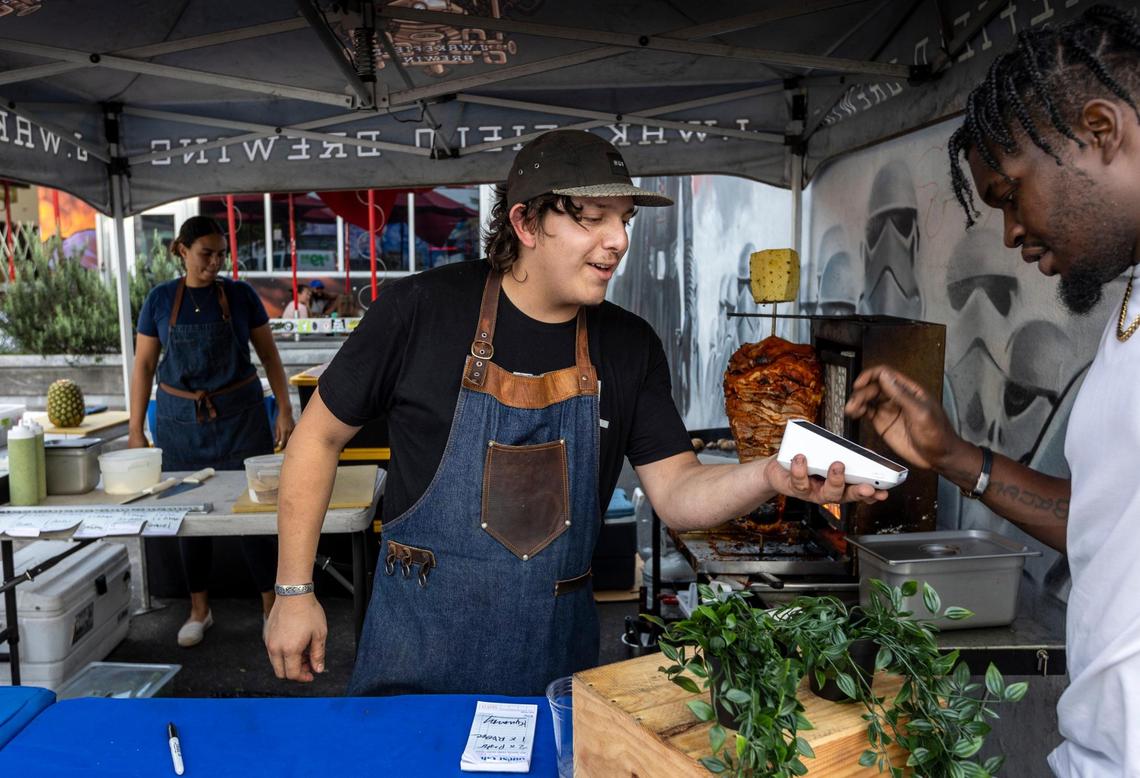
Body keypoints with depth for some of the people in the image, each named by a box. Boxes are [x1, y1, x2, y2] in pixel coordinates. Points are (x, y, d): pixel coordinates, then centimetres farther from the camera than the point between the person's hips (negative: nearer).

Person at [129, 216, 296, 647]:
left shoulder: (240, 295, 0)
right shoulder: (161, 299, 2)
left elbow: (269, 354, 5)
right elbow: (144, 365, 5)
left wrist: (285, 408, -3)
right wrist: (136, 430, 1)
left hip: (239, 416, -1)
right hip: (180, 420, 2)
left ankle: (271, 605, 10)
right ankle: (199, 609, 25)